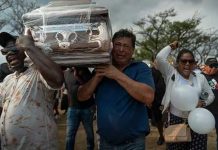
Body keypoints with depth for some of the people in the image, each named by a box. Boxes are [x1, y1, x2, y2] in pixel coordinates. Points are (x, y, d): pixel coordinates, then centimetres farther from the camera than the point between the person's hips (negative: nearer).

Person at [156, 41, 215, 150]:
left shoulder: (200, 77, 6)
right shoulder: (171, 74, -3)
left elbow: (210, 95, 15)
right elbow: (160, 57, -16)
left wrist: (202, 103, -7)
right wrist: (171, 46, -1)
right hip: (175, 120, -2)